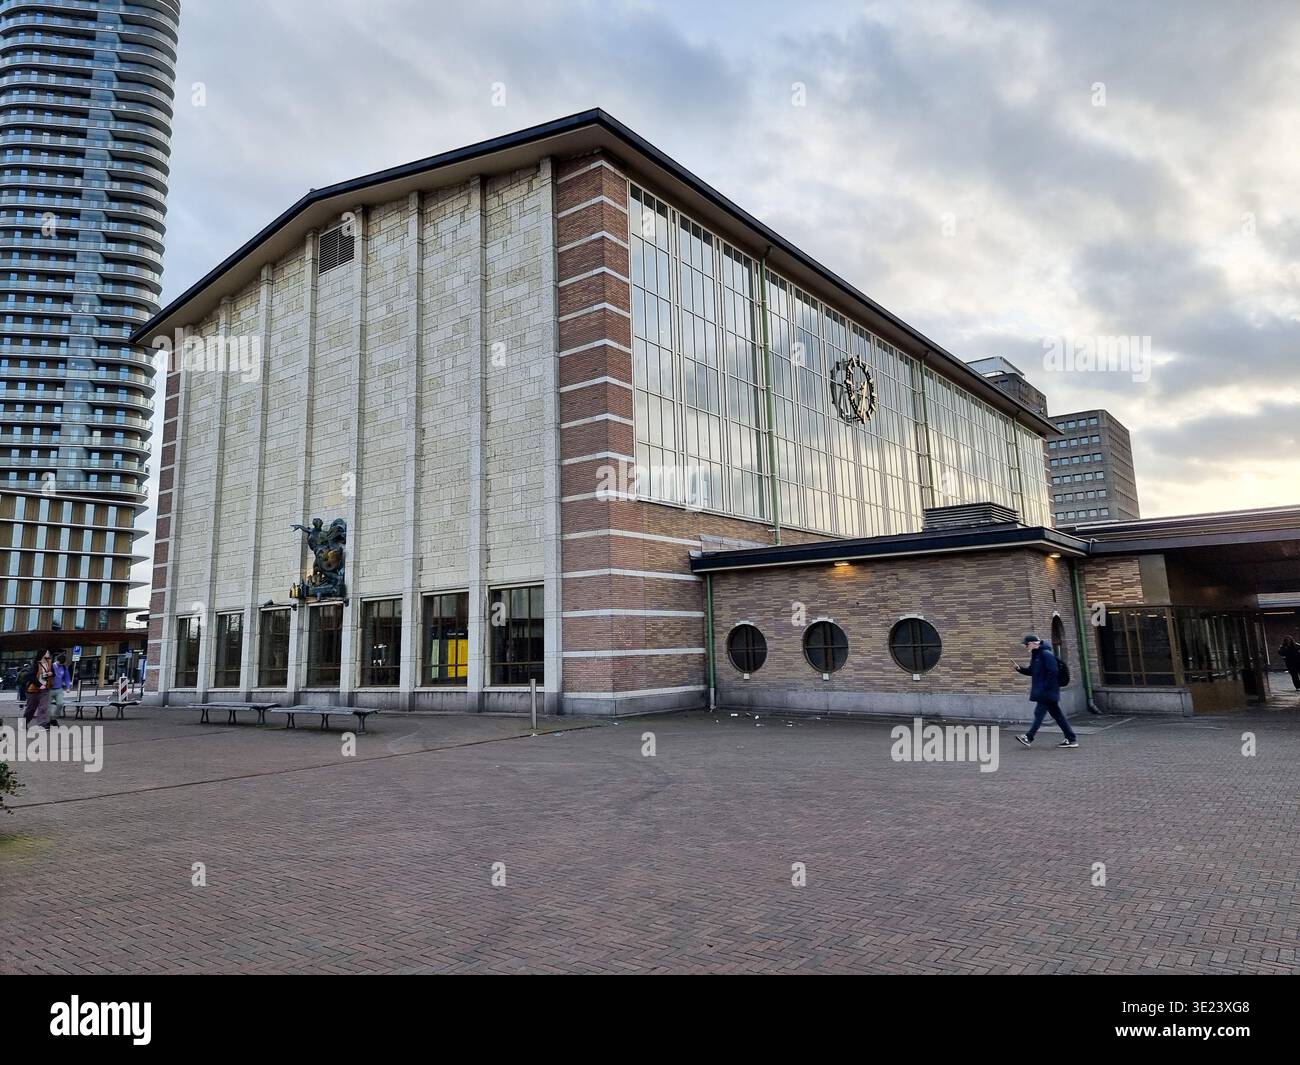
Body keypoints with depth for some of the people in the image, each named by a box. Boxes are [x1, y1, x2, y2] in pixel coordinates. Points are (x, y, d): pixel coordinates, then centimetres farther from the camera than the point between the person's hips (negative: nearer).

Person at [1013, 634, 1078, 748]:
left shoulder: (1046, 654, -16)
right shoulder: (1036, 654, 15)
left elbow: (1053, 672, -21)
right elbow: (1031, 671, 20)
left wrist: (1045, 687, -20)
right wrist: (1019, 668, 4)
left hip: (1047, 691, -10)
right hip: (1042, 692, 10)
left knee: (1039, 713, -8)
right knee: (1057, 714, 11)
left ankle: (1029, 738, -7)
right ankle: (1071, 739, 16)